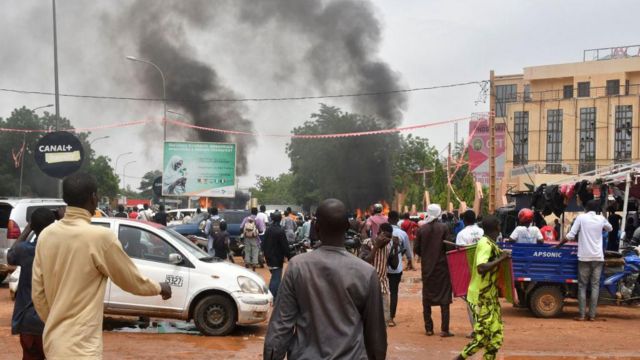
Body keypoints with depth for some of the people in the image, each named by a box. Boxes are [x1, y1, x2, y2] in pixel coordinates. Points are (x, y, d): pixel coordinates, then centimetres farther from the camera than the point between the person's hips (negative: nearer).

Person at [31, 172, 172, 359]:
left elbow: (37, 293, 11)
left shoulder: (46, 235, 4)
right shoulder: (100, 237, -16)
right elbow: (133, 282, -3)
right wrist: (160, 288, 17)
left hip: (53, 343, 8)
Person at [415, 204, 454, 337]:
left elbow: (417, 249, -1)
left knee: (427, 297, 11)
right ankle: (444, 329, -2)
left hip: (427, 267, 2)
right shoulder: (444, 227, -9)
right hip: (442, 266, -2)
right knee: (444, 297, 3)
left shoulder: (422, 229, -2)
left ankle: (428, 328, 11)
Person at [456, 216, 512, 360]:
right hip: (482, 297, -10)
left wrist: (502, 255, 13)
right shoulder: (486, 245, -20)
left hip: (489, 296, 10)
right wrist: (501, 258, -25)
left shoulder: (489, 244, 10)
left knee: (495, 336, 10)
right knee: (482, 337, -5)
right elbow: (481, 268, -33)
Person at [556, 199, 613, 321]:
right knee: (595, 286, 4)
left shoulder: (581, 217, -2)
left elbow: (570, 235, -6)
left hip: (584, 257, -2)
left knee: (582, 286, 3)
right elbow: (610, 228, 28)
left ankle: (582, 315, -2)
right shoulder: (601, 219, 6)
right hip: (598, 257, 2)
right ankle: (592, 315, 1)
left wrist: (559, 245, 5)